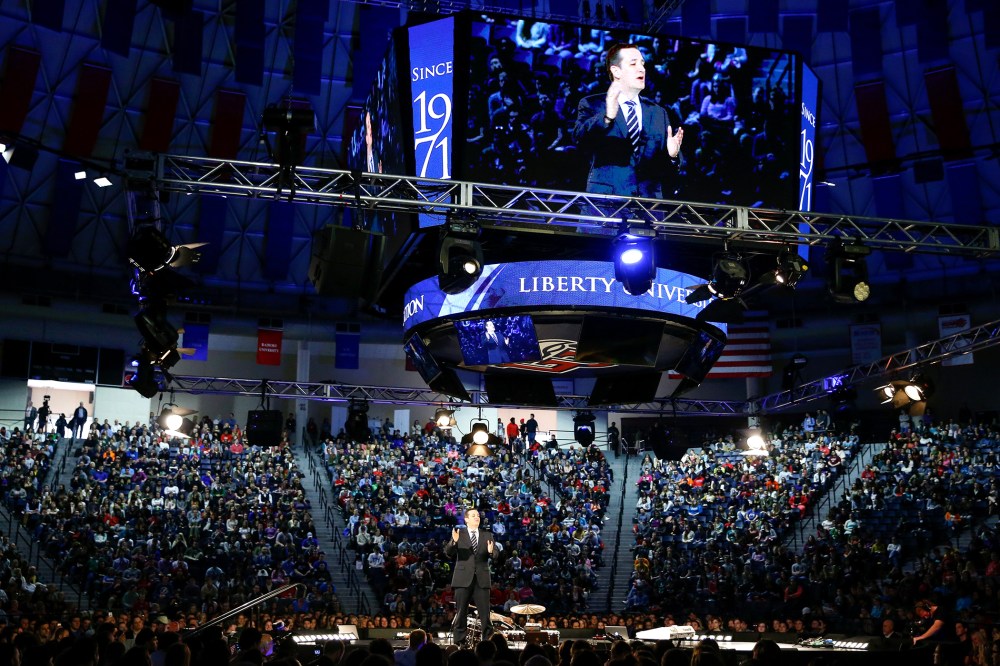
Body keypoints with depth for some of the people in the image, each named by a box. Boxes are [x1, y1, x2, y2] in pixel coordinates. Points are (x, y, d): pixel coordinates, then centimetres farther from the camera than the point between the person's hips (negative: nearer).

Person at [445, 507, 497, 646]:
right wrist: (454, 542, -26)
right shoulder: (459, 534, 3)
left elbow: (496, 554, 4)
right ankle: (459, 642, 11)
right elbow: (448, 552, -6)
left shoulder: (487, 535, 10)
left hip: (481, 578, 1)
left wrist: (491, 551, -20)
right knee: (460, 613, 4)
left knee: (485, 614, 1)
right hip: (463, 578, -1)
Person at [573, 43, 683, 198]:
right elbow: (580, 137, -13)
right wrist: (607, 117, -30)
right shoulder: (592, 104, 6)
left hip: (649, 198, 3)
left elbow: (663, 163, 15)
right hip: (606, 198, -3)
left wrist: (672, 155, -7)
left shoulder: (658, 112, 18)